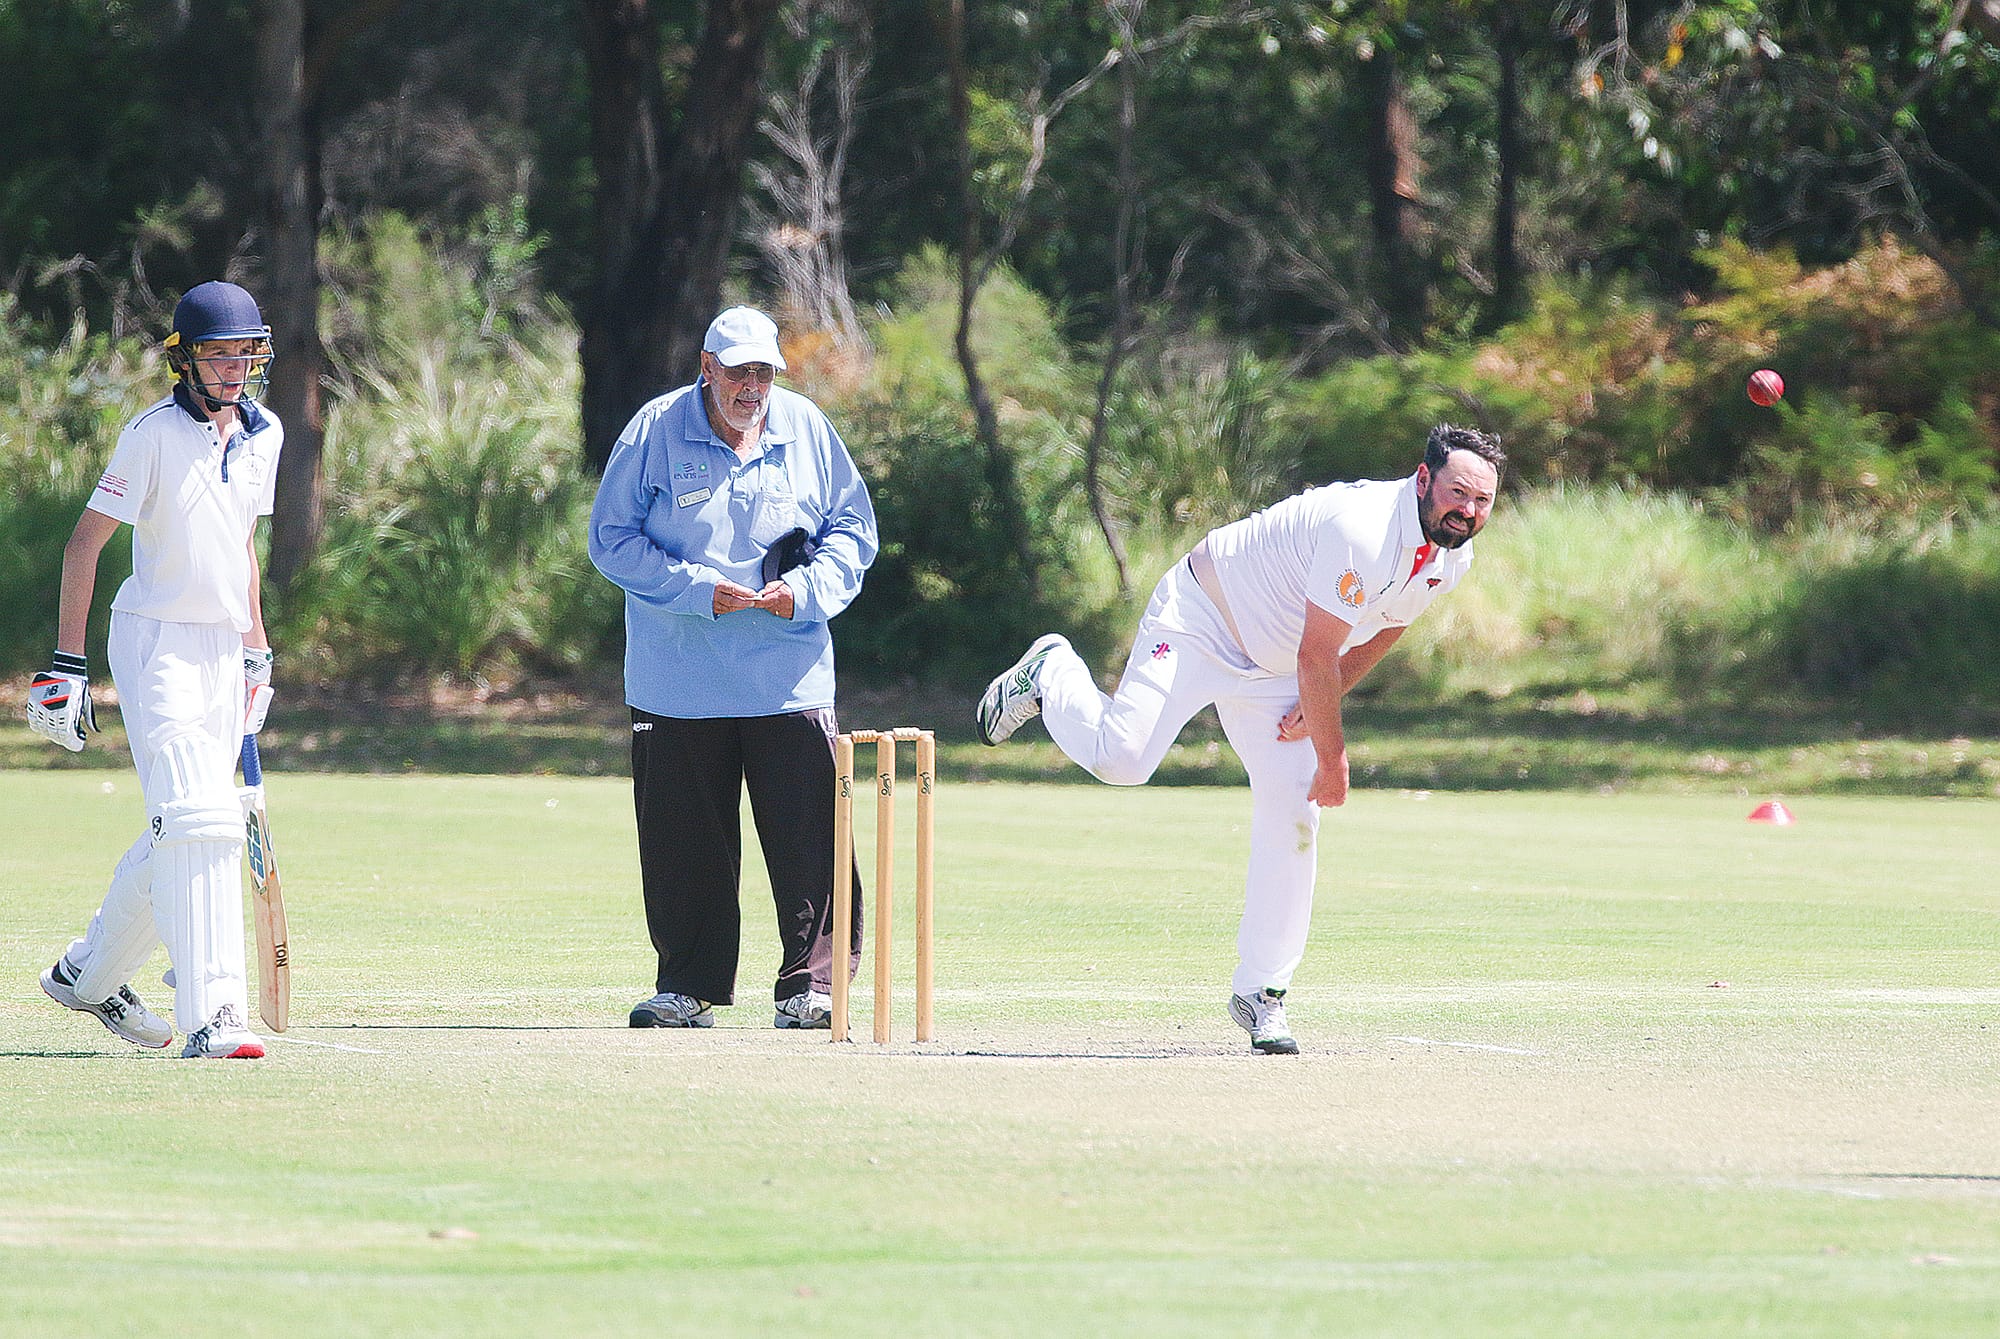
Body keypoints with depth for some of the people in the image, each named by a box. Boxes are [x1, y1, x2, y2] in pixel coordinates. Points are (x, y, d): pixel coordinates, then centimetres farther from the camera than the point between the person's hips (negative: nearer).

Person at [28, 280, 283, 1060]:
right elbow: (85, 542, -10)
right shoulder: (154, 434, -12)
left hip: (223, 650, 8)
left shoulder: (263, 434, 9)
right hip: (155, 643, -8)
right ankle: (210, 1018, -23)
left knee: (181, 835, 13)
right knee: (197, 823, -18)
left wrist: (257, 652, 21)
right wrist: (66, 664, -14)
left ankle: (88, 974, 31)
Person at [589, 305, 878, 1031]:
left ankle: (810, 984, 0)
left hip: (790, 671, 1)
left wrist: (804, 589, -9)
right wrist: (698, 590, -15)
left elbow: (853, 529, 10)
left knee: (807, 835, -6)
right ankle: (689, 987, 14)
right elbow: (613, 539, -3)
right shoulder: (656, 432, -3)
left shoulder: (806, 430, 4)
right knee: (684, 839, 4)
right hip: (680, 677, -1)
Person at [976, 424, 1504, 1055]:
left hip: (1273, 676, 7)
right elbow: (1316, 656, -28)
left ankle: (1260, 992, 8)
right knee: (1120, 757, -23)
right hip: (1201, 620, -7)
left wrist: (1318, 702, -1)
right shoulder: (1363, 529, -33)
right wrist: (1333, 756, -20)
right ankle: (1053, 673, 10)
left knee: (1292, 824, -2)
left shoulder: (1452, 558, -6)